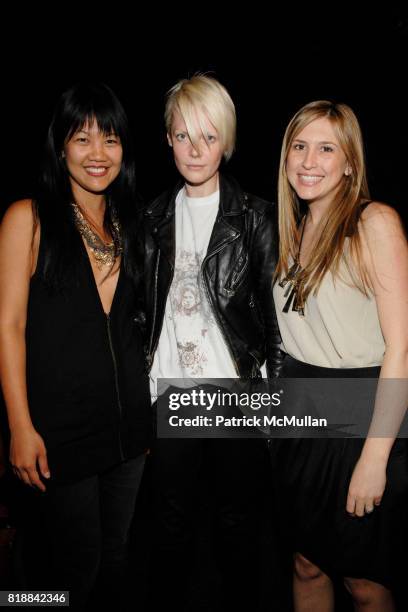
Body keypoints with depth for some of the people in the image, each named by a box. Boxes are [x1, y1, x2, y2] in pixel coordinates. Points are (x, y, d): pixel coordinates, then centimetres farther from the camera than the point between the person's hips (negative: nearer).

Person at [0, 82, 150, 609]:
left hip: (127, 422, 5)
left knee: (115, 555, 18)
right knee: (76, 564, 7)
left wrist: (147, 417, 13)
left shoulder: (126, 223, 9)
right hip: (60, 428, -5)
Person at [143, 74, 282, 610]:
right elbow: (146, 309, 9)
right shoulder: (156, 218, 5)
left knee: (236, 520, 15)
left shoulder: (255, 217, -6)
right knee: (173, 520, 19)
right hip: (171, 393, 3)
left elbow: (274, 312, -5)